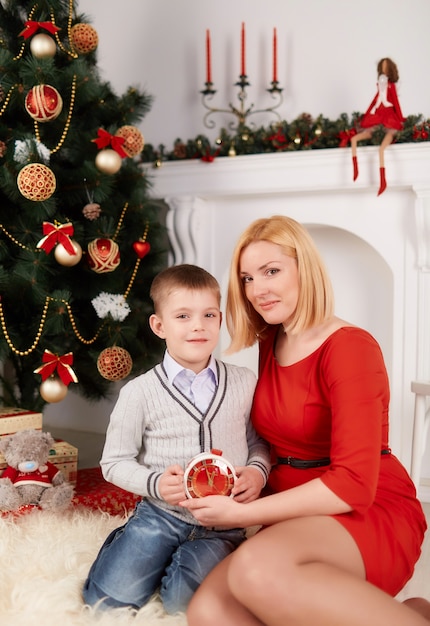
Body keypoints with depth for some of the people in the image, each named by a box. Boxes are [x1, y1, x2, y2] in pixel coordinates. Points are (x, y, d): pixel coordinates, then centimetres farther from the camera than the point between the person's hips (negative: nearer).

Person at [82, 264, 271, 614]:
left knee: (182, 603, -19)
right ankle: (126, 546, 23)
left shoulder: (244, 384, -2)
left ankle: (190, 560, 14)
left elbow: (259, 440, 10)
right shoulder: (140, 393, -7)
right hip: (160, 515, 0)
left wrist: (257, 471, -11)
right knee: (109, 598, -8)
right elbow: (115, 461, 0)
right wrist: (154, 483, -18)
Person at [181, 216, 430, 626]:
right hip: (299, 522, 7)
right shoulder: (269, 345, 11)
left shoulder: (349, 346, -12)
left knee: (257, 569, -37)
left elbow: (353, 484, -19)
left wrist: (241, 514, -17)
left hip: (369, 517, -6)